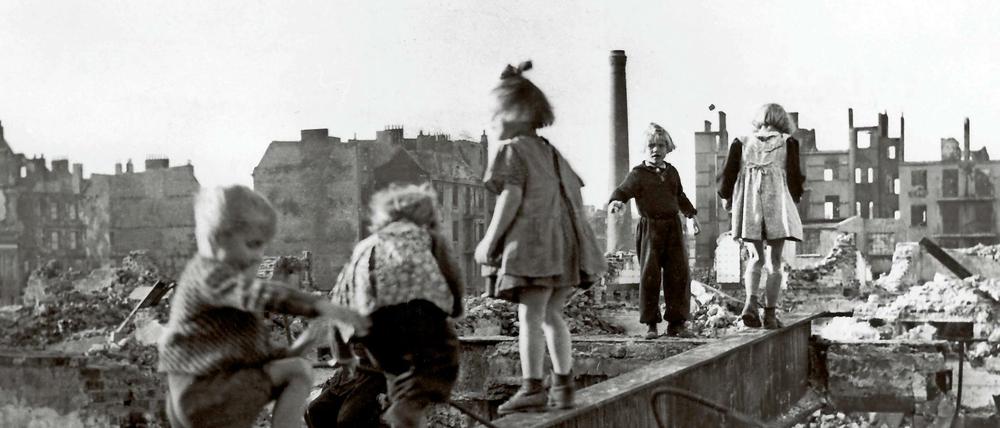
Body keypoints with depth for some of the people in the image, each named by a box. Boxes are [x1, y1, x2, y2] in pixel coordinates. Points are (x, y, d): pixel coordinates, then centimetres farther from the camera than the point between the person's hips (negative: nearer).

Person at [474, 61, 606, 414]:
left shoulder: (514, 149, -1)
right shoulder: (550, 151, 22)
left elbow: (512, 196, -12)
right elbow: (574, 194, 20)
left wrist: (489, 240, -10)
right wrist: (575, 239, 25)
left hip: (535, 241, -8)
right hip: (566, 239, 8)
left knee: (530, 315, -6)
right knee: (551, 314, 15)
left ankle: (532, 389, -9)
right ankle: (563, 386, 17)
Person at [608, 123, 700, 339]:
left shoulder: (672, 172, 13)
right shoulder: (638, 174, -3)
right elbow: (622, 190, -17)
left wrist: (692, 215, 32)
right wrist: (615, 201, -38)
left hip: (673, 227, 5)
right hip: (649, 228, -5)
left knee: (679, 274, 2)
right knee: (649, 276, -4)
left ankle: (676, 322, 12)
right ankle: (650, 323, 5)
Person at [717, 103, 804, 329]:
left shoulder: (742, 143, 9)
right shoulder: (788, 143, 5)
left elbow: (728, 173, 4)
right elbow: (794, 174, 1)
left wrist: (727, 197, 20)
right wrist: (795, 196, 19)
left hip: (748, 205, 2)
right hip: (778, 203, -2)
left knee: (756, 257, 11)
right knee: (775, 260, 5)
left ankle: (751, 302, -12)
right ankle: (770, 313, 3)